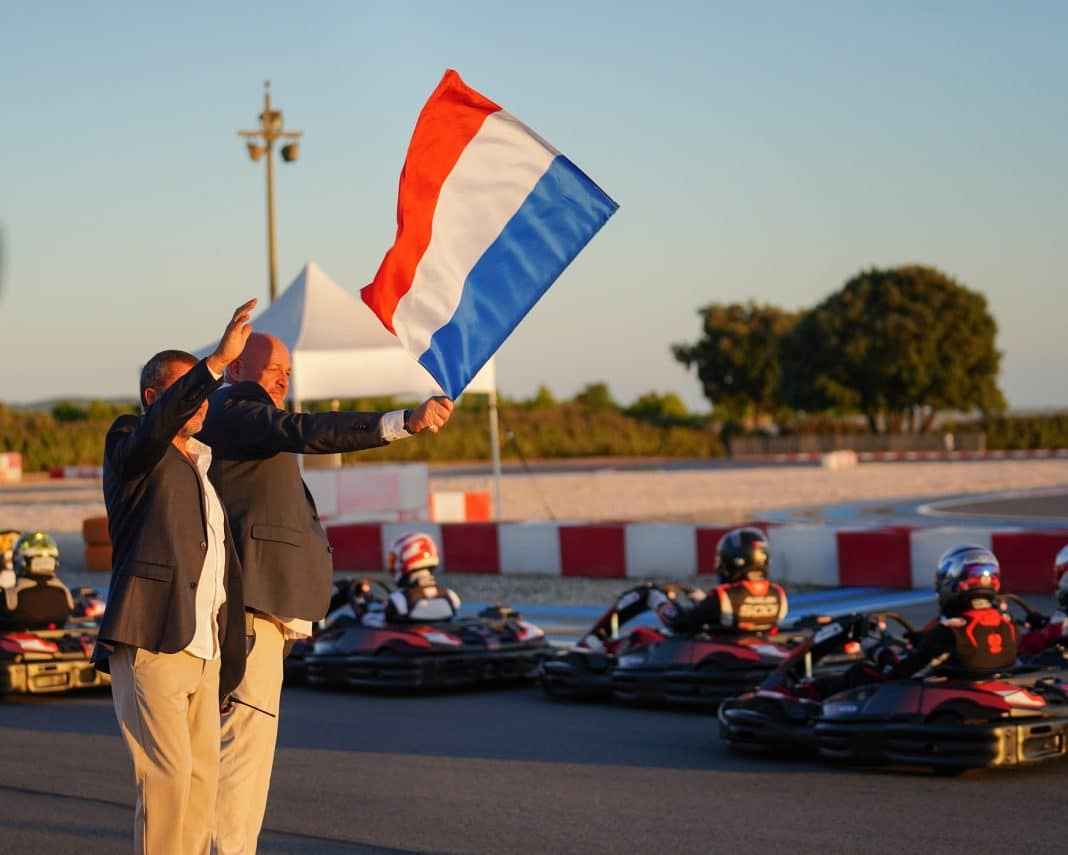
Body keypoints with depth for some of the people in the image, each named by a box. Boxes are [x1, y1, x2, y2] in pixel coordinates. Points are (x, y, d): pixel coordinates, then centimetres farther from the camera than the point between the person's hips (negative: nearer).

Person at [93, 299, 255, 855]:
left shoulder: (205, 465, 24)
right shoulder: (129, 445, 3)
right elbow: (159, 424, -23)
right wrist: (217, 361, -32)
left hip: (204, 648, 8)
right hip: (150, 643, -8)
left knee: (202, 777, 6)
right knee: (166, 774, -12)